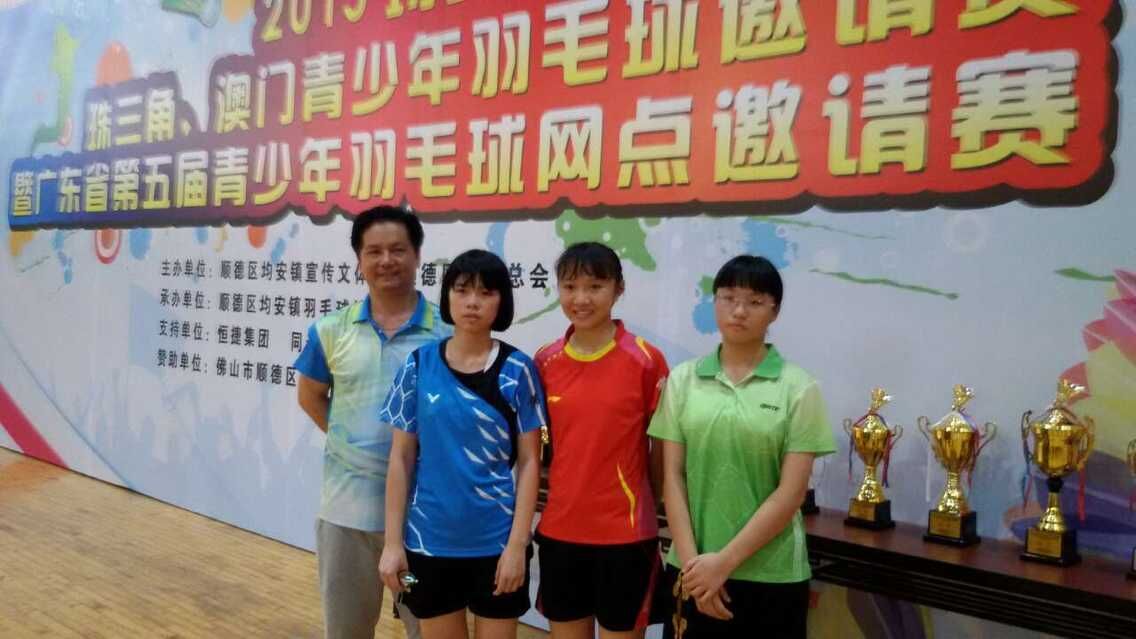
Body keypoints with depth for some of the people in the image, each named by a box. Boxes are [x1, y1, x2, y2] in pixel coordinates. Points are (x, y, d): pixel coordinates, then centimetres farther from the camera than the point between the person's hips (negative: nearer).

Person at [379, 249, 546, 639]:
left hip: (496, 541, -1)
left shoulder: (517, 369, -6)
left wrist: (518, 543, -9)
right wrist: (393, 541, -1)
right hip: (429, 540, 1)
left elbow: (529, 461, -4)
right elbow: (401, 457, 1)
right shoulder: (420, 365, -2)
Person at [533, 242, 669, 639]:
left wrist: (664, 515, 2)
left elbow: (662, 448, -2)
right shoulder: (545, 362, 1)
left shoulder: (646, 360, -9)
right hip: (559, 529, 4)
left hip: (625, 531, -3)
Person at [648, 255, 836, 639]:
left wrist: (723, 562, -12)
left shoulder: (799, 388, -5)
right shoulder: (683, 379, 1)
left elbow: (791, 493, -9)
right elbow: (672, 478, 0)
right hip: (693, 570, 2)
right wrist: (691, 561, -8)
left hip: (772, 577, -1)